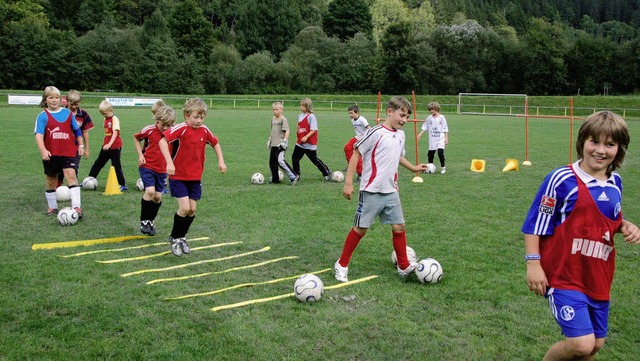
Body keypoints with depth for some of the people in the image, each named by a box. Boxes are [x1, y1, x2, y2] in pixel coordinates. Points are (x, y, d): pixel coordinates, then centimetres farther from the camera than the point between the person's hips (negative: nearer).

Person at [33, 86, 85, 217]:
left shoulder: (68, 113, 5)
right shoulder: (43, 116, -3)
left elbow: (77, 130, 18)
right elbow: (39, 134, -15)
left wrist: (81, 145, 17)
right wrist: (43, 150, -28)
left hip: (68, 152, 0)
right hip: (50, 154, 0)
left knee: (71, 175, -16)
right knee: (50, 180, 13)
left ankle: (77, 206, -19)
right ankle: (52, 207, 29)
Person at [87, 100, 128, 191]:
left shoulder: (115, 119, -14)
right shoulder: (105, 119, 10)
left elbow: (115, 133, -24)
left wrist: (109, 144, -33)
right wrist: (105, 143, 16)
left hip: (115, 147, -8)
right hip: (106, 146, 8)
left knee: (116, 166, -4)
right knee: (98, 164, 14)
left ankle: (123, 185, 4)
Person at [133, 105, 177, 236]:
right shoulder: (149, 130, -10)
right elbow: (136, 138, 9)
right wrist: (140, 155, -1)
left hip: (162, 170, 3)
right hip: (147, 167, -3)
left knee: (158, 196, 5)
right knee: (150, 191, -19)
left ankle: (151, 221, 28)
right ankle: (144, 221, -3)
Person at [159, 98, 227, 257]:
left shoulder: (204, 130, 0)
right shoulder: (181, 129, -18)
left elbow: (215, 143, 18)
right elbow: (163, 141, -30)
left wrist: (221, 161, 8)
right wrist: (169, 163, -38)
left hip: (195, 177, 5)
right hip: (178, 176, -5)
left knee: (192, 209, 6)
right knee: (184, 208, -14)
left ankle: (181, 237, 29)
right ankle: (174, 238, 10)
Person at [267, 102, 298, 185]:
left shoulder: (283, 119, -8)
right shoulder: (273, 119, 16)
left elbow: (287, 131, -15)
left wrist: (284, 140, -23)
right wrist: (269, 139, 27)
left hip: (280, 144, -8)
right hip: (273, 144, 8)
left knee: (280, 160, -21)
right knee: (272, 162, 9)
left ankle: (293, 176, -13)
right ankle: (275, 179, 22)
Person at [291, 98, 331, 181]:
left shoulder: (311, 116, -13)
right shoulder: (300, 116, 11)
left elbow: (314, 129, -19)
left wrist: (306, 137, -26)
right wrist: (299, 136, 14)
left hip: (310, 144, -8)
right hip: (300, 143, 8)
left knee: (315, 160, 2)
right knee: (295, 158, 2)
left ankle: (327, 173, 18)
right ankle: (296, 175, 14)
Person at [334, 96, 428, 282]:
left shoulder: (401, 135, 10)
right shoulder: (376, 133, -13)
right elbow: (356, 154, -11)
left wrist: (413, 168, 32)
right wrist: (348, 183, -14)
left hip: (391, 192, 7)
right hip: (372, 191, -6)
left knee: (399, 227, 6)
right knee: (361, 228, 1)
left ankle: (404, 266, 20)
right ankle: (342, 265, 15)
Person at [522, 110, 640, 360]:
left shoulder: (615, 182, 6)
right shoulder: (562, 180, -14)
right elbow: (535, 224, -10)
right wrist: (533, 263, -16)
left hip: (599, 279, 7)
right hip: (564, 276, -7)